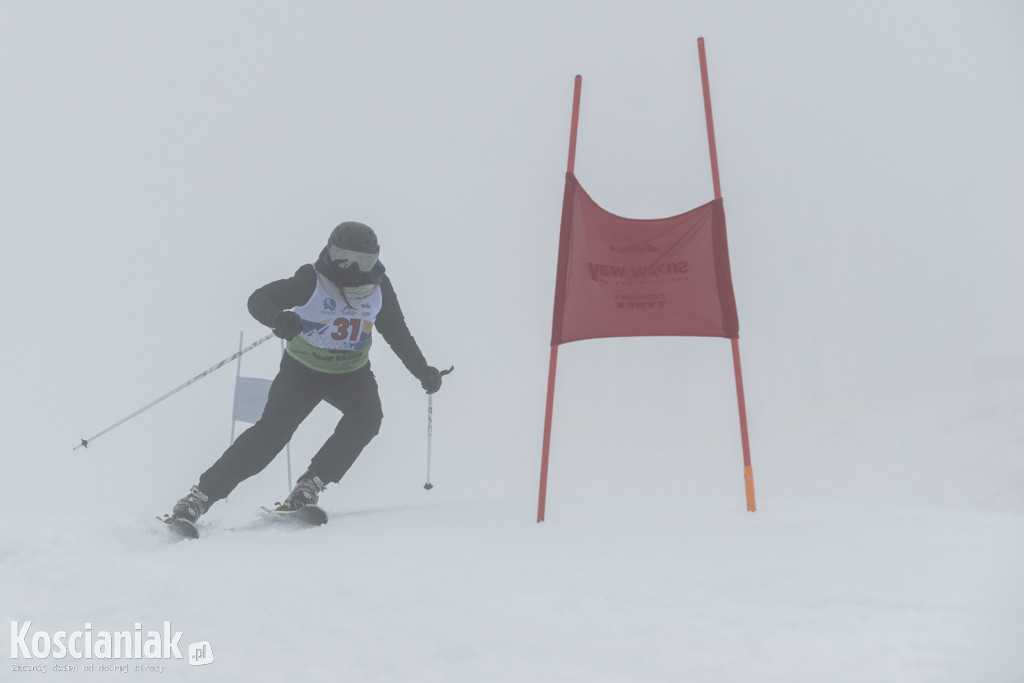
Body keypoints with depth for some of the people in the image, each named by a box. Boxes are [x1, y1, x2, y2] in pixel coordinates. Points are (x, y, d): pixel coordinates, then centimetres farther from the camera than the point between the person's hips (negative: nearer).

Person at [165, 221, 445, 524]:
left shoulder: (379, 287, -11)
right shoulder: (312, 281, -23)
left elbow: (397, 334, 5)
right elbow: (259, 299, -29)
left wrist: (423, 371, 0)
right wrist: (277, 318, -51)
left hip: (351, 373, 4)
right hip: (303, 370, -4)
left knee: (367, 416, -26)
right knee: (273, 429, -20)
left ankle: (310, 486, -21)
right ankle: (201, 496, -16)